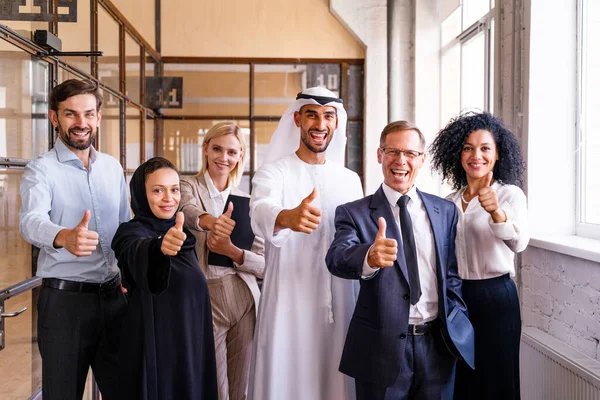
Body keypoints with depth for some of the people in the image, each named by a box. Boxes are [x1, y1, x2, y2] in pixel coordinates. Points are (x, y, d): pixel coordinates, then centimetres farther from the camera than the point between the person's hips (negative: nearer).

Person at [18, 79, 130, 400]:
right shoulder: (40, 170, -8)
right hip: (65, 299, -5)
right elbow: (31, 222, -27)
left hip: (113, 296, 5)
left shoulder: (113, 168, 9)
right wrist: (64, 237, -48)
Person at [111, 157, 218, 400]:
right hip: (155, 346, -7)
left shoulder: (182, 234, 8)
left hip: (190, 343, 7)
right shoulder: (132, 233, -13)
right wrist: (160, 247, -58)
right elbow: (139, 254, -39)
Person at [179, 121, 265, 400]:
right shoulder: (189, 187, 0)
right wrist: (210, 221, -48)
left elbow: (264, 264, 4)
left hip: (244, 301, 4)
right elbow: (189, 213, -27)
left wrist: (233, 252, -15)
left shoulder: (245, 200, 9)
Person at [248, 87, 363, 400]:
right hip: (288, 304, -3)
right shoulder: (273, 172, -4)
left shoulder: (350, 180, 9)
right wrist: (288, 217, -47)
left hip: (340, 305, 4)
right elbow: (261, 212, -26)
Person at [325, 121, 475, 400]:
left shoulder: (446, 211, 6)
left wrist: (456, 326, 2)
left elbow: (452, 272, 12)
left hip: (438, 344, 3)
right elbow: (337, 258, -23)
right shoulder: (353, 213, -5)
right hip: (382, 346, -2)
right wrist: (370, 257, -44)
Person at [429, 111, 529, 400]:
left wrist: (496, 211, -45)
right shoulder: (450, 202, 6)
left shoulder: (510, 193, -8)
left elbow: (519, 243, -27)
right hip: (455, 297, 5)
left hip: (495, 297, -4)